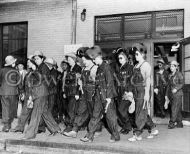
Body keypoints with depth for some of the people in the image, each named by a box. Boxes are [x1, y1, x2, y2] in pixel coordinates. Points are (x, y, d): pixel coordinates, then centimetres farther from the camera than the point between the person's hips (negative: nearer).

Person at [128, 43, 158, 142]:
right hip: (136, 91, 8)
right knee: (143, 113, 12)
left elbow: (148, 79, -13)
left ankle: (137, 135, 3)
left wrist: (147, 93, -19)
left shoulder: (146, 65, -7)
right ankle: (153, 130, 25)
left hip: (143, 90, -8)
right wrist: (133, 91, 13)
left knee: (141, 113, -3)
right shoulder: (136, 66, 16)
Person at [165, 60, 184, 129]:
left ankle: (171, 123, -9)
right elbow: (168, 85, 17)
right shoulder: (170, 75, 15)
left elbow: (182, 83, -11)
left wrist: (176, 89, -25)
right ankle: (179, 123, 16)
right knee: (177, 109, 9)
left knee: (175, 108, -9)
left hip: (177, 93, -6)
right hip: (171, 94, 6)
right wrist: (166, 95, 14)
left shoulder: (179, 74, -4)